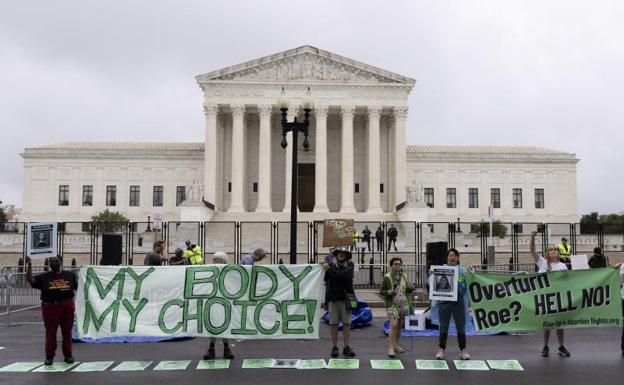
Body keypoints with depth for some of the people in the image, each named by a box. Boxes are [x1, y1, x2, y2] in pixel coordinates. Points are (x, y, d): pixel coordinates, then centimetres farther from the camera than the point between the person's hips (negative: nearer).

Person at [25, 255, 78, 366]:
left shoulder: (70, 275, 10)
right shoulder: (44, 277, 6)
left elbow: (79, 287, 13)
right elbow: (30, 280, -6)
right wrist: (29, 266, -15)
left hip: (67, 307, 1)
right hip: (50, 307, -1)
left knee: (67, 332, 7)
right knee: (50, 332, 2)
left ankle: (68, 355, 17)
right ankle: (49, 356, 11)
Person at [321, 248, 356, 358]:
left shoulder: (350, 265, 2)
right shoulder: (331, 265, 2)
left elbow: (345, 275, -11)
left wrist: (330, 269, -10)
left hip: (346, 297, 0)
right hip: (333, 298, 0)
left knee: (346, 323, 2)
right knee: (333, 323, 3)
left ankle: (346, 347, 10)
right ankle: (334, 347, 12)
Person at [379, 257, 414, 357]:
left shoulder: (404, 276, 10)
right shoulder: (387, 278, -6)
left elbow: (408, 290, 19)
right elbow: (381, 292, -5)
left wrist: (411, 288, -4)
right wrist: (391, 292, -22)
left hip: (403, 304, 6)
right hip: (392, 305, -6)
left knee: (399, 326, 11)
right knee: (393, 325, -15)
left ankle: (396, 345, 24)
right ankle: (390, 348, -13)